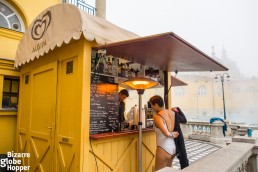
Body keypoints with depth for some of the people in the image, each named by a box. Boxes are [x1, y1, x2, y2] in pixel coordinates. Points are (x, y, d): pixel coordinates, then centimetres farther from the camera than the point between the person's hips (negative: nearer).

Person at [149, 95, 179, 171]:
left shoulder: (157, 116, -19)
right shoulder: (172, 113, 1)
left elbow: (166, 133, -27)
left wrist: (172, 135, -7)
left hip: (164, 149, -7)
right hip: (173, 147, 7)